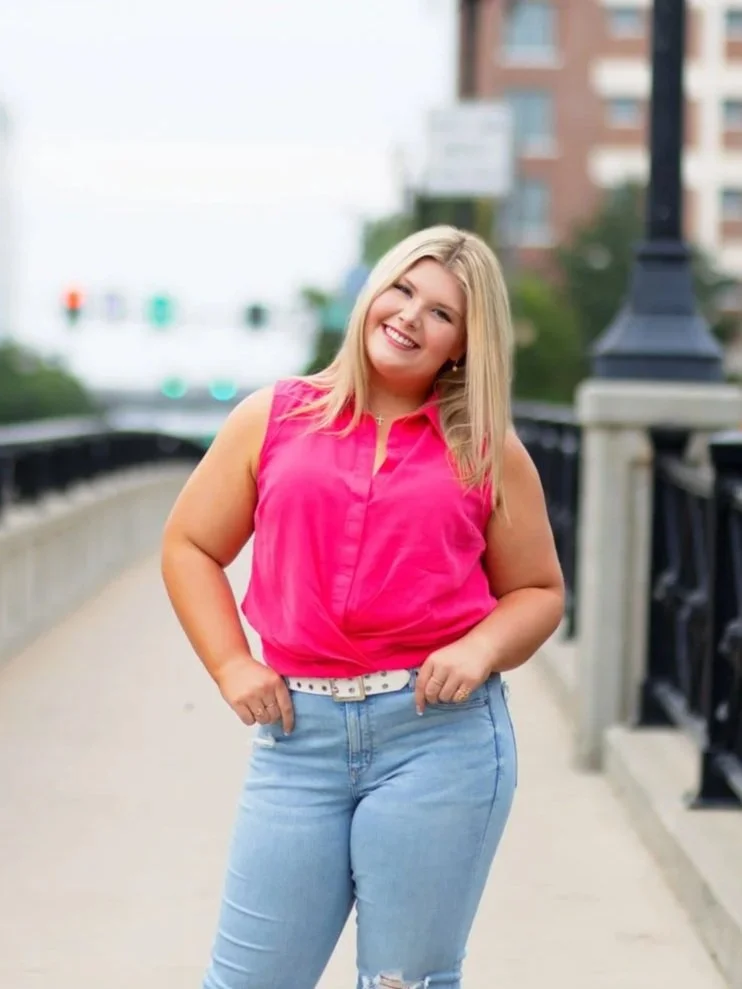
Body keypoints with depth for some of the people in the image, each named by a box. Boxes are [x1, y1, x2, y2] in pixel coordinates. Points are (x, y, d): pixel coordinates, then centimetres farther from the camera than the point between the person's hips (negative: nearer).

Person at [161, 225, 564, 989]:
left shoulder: (488, 452, 5)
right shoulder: (274, 418, 7)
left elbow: (538, 591, 12)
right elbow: (188, 546, 12)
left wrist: (481, 648, -9)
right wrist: (231, 666, 0)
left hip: (439, 732, -1)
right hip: (300, 730, 1)